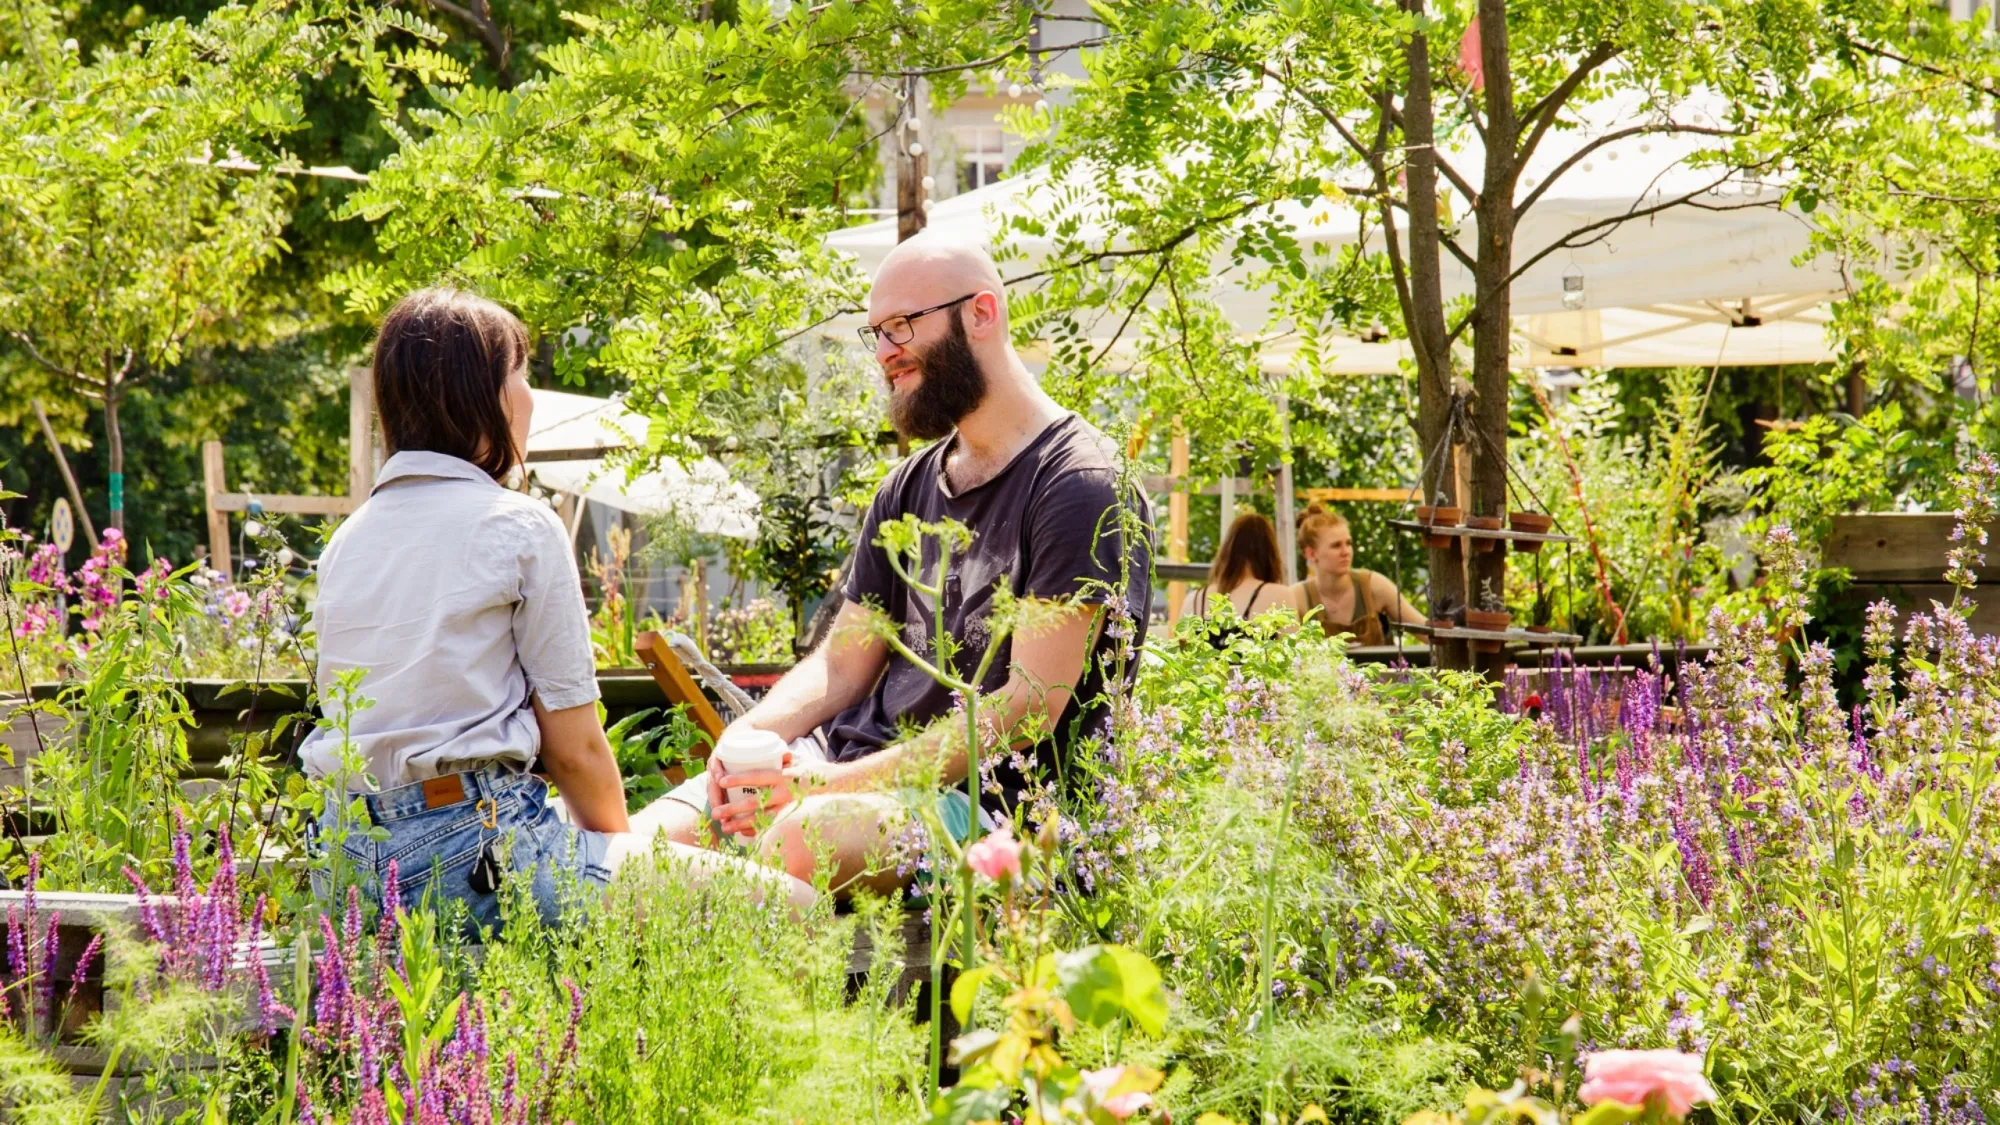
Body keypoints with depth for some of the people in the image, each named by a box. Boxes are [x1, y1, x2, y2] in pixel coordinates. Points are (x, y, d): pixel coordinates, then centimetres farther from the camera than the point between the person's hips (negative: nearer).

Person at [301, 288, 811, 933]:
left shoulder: (346, 540, 15)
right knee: (792, 903, -5)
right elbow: (575, 745, -4)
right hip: (474, 851, -8)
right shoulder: (520, 525, -4)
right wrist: (621, 847, 15)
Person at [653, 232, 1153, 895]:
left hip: (990, 797, -8)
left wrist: (836, 782, -22)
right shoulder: (910, 488, 19)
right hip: (860, 756, 8)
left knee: (803, 838, -38)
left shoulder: (1080, 487, -8)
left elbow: (1028, 707, -16)